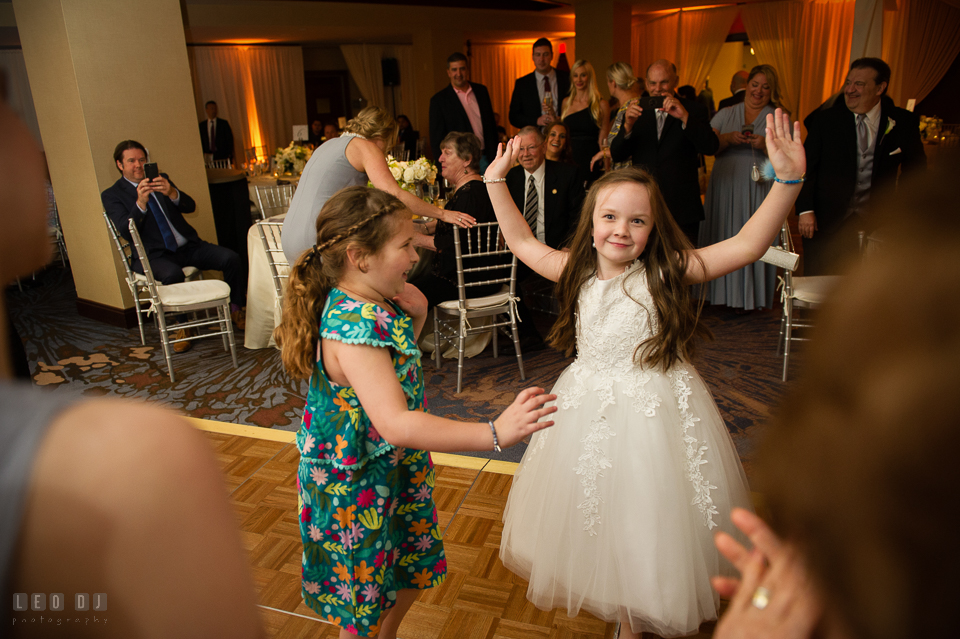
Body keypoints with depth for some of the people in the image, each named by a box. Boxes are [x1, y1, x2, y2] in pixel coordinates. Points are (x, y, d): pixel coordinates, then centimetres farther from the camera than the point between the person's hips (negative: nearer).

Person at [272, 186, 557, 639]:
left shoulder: (370, 301, -5)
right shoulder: (352, 326, -34)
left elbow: (397, 355, 14)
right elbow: (395, 424, -42)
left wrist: (415, 315, -4)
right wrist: (494, 434, -47)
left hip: (395, 466, 9)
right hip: (356, 486, -9)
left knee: (411, 568, 27)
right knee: (365, 597, 15)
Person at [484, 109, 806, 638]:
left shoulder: (667, 272, -13)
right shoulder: (579, 272, -1)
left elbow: (747, 245, -21)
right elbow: (523, 242, 10)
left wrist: (787, 181, -31)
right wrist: (496, 183, 9)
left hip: (656, 412, -4)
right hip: (589, 411, 4)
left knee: (653, 525, 9)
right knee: (601, 525, 18)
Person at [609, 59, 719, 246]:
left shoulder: (693, 110, 5)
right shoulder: (636, 112, 10)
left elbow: (711, 148, -10)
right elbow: (616, 156, 2)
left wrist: (685, 117, -20)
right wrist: (627, 126, -16)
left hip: (682, 210, -1)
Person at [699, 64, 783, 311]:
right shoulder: (725, 114, 14)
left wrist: (765, 145, -16)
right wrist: (729, 138, -16)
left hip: (759, 189, -1)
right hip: (725, 188, 1)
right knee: (724, 238, 0)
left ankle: (753, 296, 4)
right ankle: (724, 293, 9)